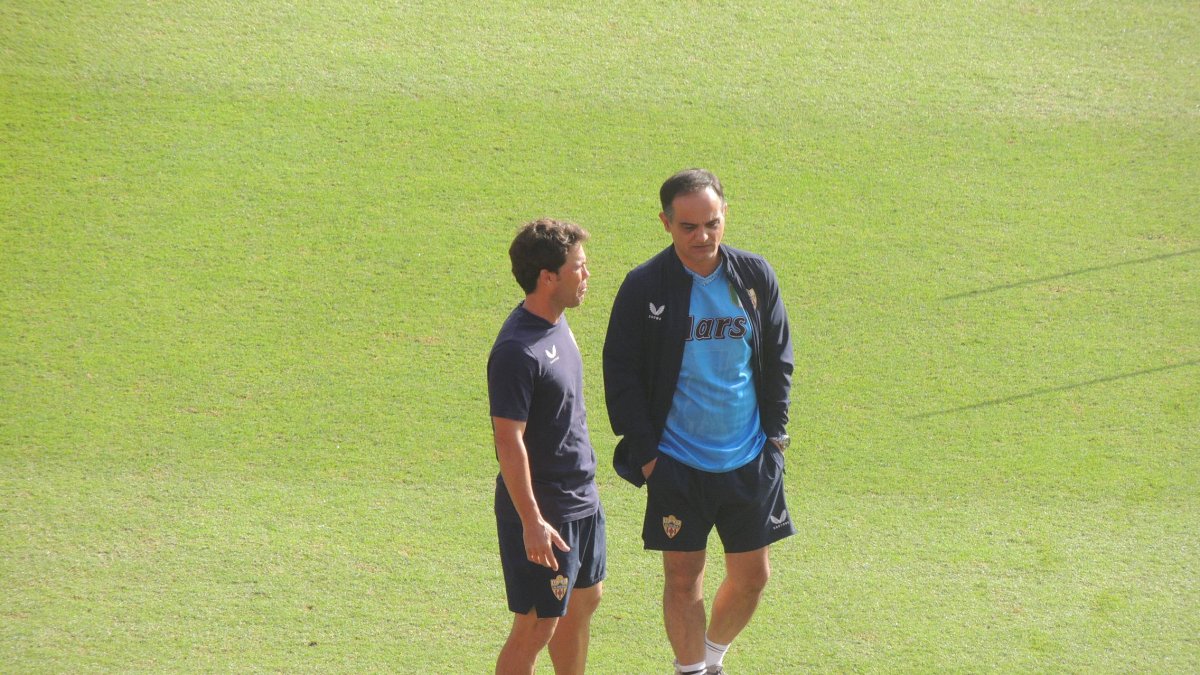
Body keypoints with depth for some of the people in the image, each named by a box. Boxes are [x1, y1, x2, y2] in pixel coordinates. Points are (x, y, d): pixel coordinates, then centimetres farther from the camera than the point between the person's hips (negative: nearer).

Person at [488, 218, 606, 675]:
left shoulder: (556, 323, 5)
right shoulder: (518, 350, -25)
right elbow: (509, 440, -25)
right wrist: (532, 521, -25)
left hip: (580, 497, 10)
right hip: (543, 508, -10)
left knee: (584, 600, 22)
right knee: (536, 626, -5)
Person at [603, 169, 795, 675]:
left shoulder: (755, 277, -1)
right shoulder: (644, 287, -9)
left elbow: (778, 360, 9)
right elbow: (621, 372, -4)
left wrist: (775, 433, 4)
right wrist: (644, 451, -8)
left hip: (749, 462, 3)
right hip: (677, 463, -3)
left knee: (752, 576, 9)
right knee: (683, 577, 2)